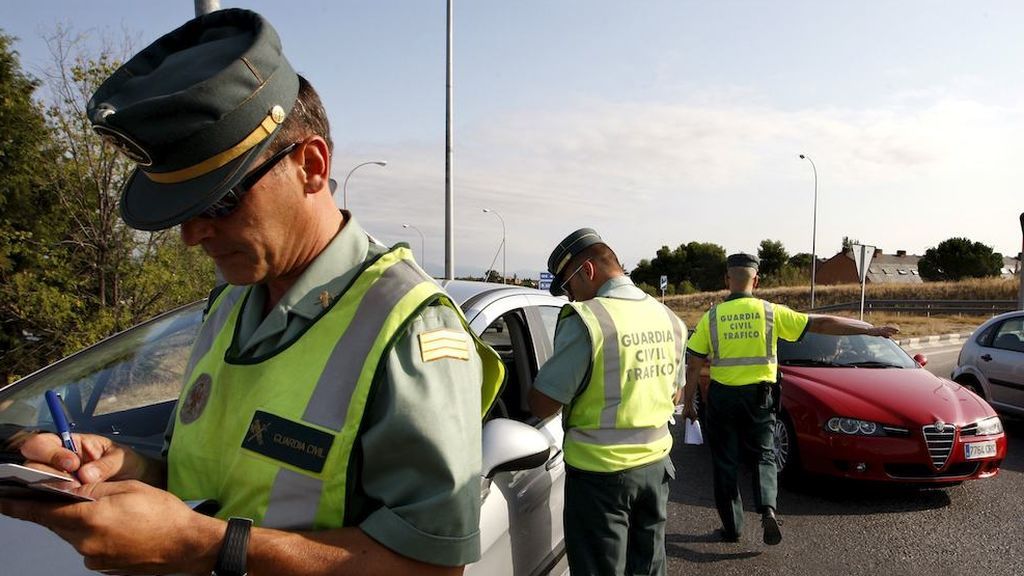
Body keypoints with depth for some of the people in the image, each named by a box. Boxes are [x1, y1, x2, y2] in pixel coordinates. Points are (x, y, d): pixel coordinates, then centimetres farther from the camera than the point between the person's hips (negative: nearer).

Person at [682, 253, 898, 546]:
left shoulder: (711, 316, -5)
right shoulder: (770, 312, -4)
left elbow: (694, 366, -4)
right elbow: (822, 324, -2)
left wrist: (688, 401, 7)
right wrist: (871, 329, 5)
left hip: (722, 397, 0)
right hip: (759, 397, 1)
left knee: (725, 464, 10)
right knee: (764, 457, 15)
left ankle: (731, 527, 16)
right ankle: (768, 509, -7)